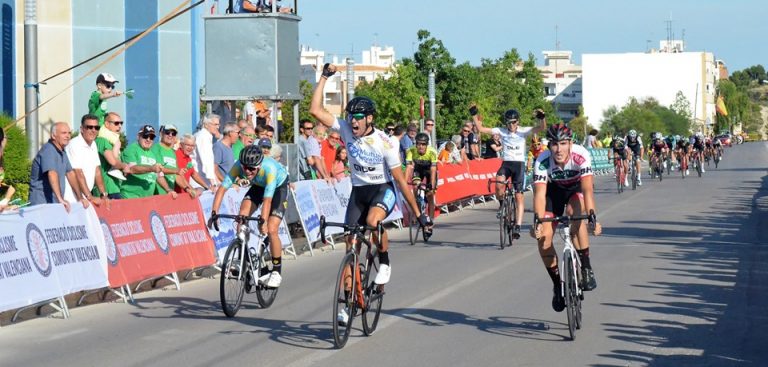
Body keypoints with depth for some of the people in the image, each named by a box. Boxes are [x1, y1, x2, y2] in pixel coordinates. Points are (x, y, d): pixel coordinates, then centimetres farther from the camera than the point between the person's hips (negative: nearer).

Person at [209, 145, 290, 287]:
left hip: (278, 187, -4)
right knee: (242, 216, -19)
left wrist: (263, 222, -55)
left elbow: (267, 199, -45)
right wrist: (214, 213, -43)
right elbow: (222, 188, -34)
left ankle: (276, 273, 0)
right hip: (258, 185, 4)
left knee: (271, 230, -16)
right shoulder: (239, 166, -30)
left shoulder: (269, 168, -40)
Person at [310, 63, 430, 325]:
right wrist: (324, 78, -17)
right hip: (358, 190, 4)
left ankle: (384, 262, -9)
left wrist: (418, 214, -12)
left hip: (383, 190, -4)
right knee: (351, 244, -1)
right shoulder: (346, 129, -10)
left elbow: (400, 180, -15)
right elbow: (315, 110, -16)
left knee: (373, 220, -37)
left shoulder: (386, 143, -19)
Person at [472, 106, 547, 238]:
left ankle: (517, 226, -6)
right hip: (506, 163, 1)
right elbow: (480, 129, 1)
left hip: (519, 164, -1)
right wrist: (474, 115, -9)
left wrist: (542, 117, -36)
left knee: (519, 196, -7)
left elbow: (542, 128, -16)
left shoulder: (523, 131, -3)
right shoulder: (501, 131, 2)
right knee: (499, 182, -31)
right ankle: (501, 205, -2)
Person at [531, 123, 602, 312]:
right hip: (554, 190, 2)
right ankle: (558, 285, 8)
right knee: (543, 237, -14)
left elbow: (587, 189, -41)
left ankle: (586, 269, -22)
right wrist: (538, 221, -52)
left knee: (575, 213, -35)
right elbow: (539, 194, -37)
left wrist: (592, 216, -54)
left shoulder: (581, 155, -34)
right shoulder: (542, 162, -31)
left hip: (576, 188, -1)